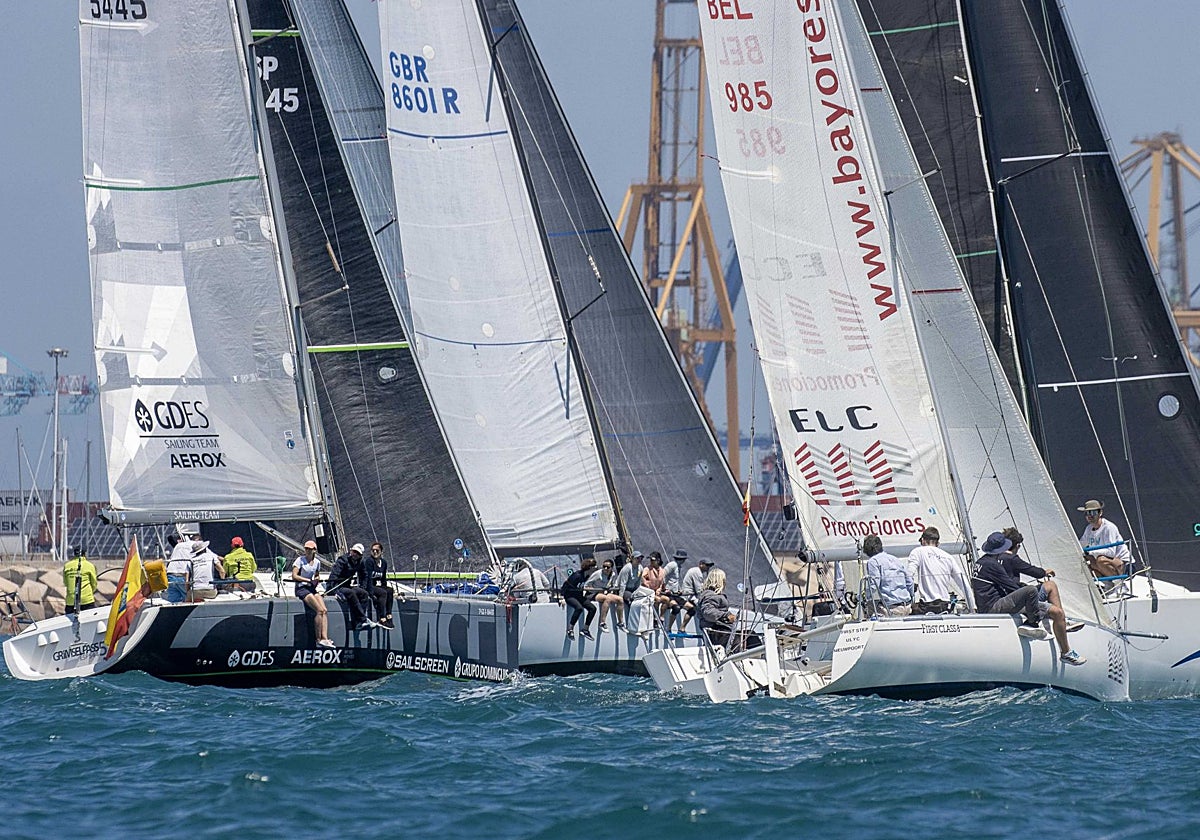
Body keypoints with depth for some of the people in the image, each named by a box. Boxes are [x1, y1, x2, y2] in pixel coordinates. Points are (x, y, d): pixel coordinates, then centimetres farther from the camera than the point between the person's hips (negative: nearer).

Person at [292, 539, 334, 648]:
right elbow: (294, 576, -12)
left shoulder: (317, 562, 13)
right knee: (319, 610, -22)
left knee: (325, 611, -16)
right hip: (301, 589, -6)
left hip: (312, 589, 6)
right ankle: (318, 638, -16)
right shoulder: (300, 560, -3)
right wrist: (309, 580, -14)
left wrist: (317, 580, 3)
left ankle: (324, 638, -23)